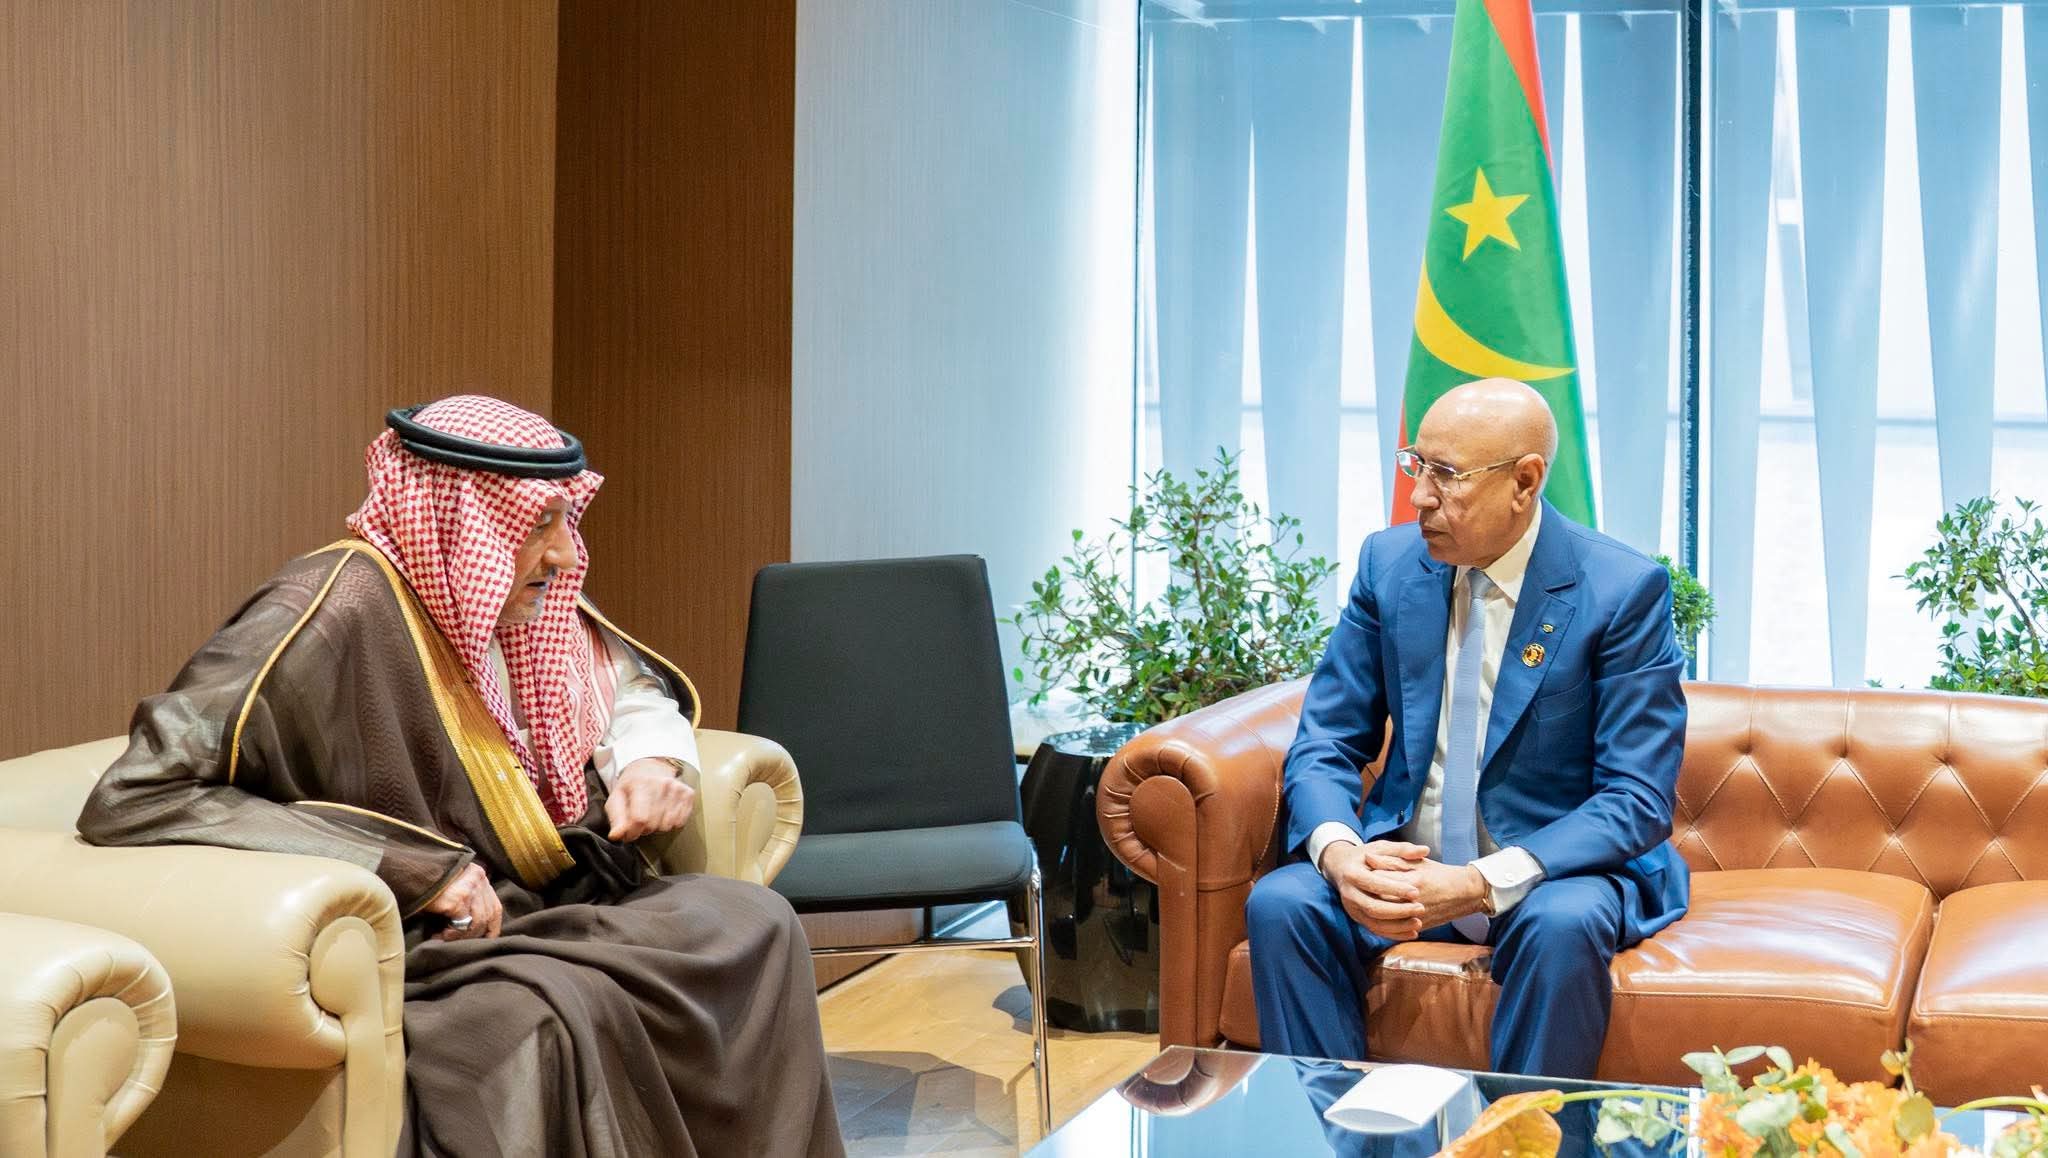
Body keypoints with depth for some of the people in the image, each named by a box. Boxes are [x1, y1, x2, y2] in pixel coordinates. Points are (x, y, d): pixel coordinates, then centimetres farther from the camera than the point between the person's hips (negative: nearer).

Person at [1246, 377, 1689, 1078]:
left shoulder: (1623, 591, -11)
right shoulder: (1389, 563, 1)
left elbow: (1638, 800, -14)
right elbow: (1324, 743, 3)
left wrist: (1483, 883, -28)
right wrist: (1340, 852, -21)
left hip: (1552, 866, -3)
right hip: (1404, 860, 3)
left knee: (1564, 924, -36)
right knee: (1279, 903, -24)